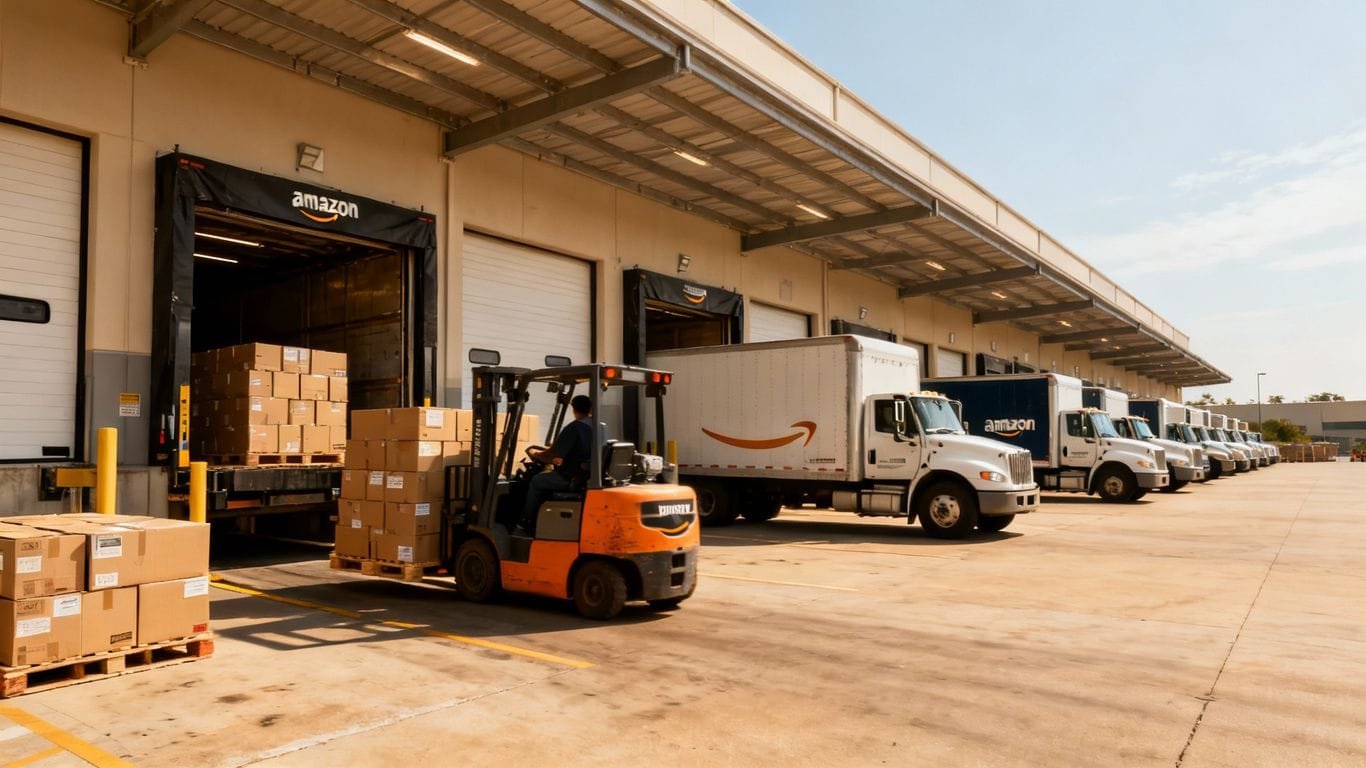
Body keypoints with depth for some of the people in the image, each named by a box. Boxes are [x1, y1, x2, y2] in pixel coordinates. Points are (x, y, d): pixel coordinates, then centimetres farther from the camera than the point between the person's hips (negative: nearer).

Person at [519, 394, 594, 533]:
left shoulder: (574, 427, -18)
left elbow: (556, 459, -19)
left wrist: (537, 455, 2)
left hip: (573, 479, -8)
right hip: (590, 477, 8)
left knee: (537, 481, 14)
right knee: (548, 478, 29)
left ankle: (527, 521, 25)